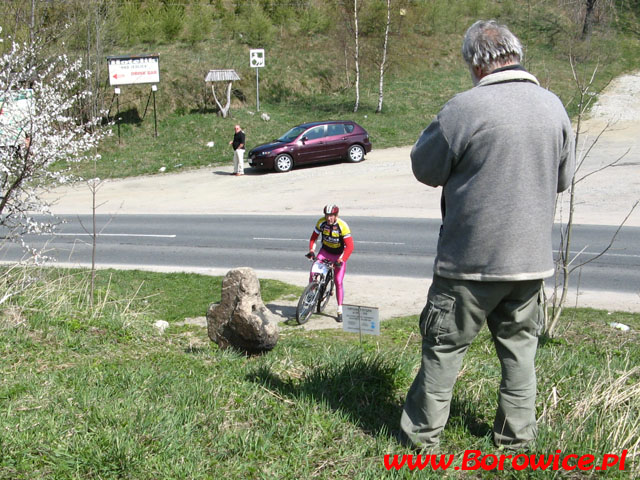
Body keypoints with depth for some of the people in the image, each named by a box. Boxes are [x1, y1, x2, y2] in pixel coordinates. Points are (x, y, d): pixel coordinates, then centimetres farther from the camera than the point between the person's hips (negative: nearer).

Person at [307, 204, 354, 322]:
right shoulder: (321, 222, -15)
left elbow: (350, 246, -27)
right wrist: (311, 250, -18)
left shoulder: (343, 226, -27)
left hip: (339, 254, -3)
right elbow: (313, 238, -2)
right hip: (325, 251, 3)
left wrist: (341, 260, -35)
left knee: (338, 282, -7)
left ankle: (340, 310, 4)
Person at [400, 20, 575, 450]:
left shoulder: (466, 108, -15)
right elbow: (564, 177, 13)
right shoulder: (553, 106, 3)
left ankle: (421, 434, 18)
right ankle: (518, 436, 25)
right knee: (519, 347, 17)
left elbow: (425, 168, -4)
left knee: (445, 346, 8)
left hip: (472, 258, -5)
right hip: (533, 258, 5)